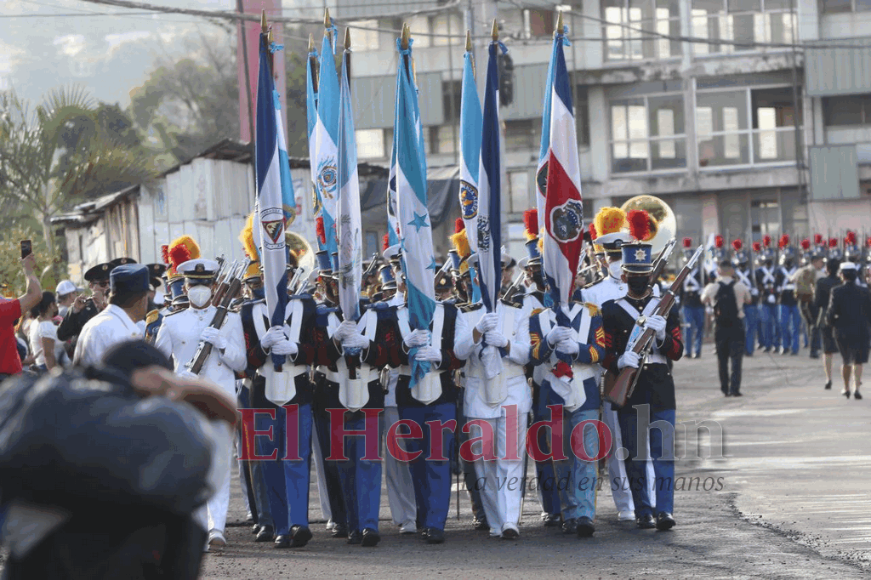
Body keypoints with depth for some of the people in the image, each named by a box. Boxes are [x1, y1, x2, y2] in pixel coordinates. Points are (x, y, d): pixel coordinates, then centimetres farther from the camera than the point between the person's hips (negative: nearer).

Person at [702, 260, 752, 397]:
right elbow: (748, 299, 11)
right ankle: (734, 387, -10)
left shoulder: (712, 287, -8)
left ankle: (724, 388, 15)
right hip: (737, 326, -1)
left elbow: (704, 300, 11)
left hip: (720, 326, 1)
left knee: (722, 358, 13)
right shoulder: (740, 286, -7)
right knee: (736, 357, 0)